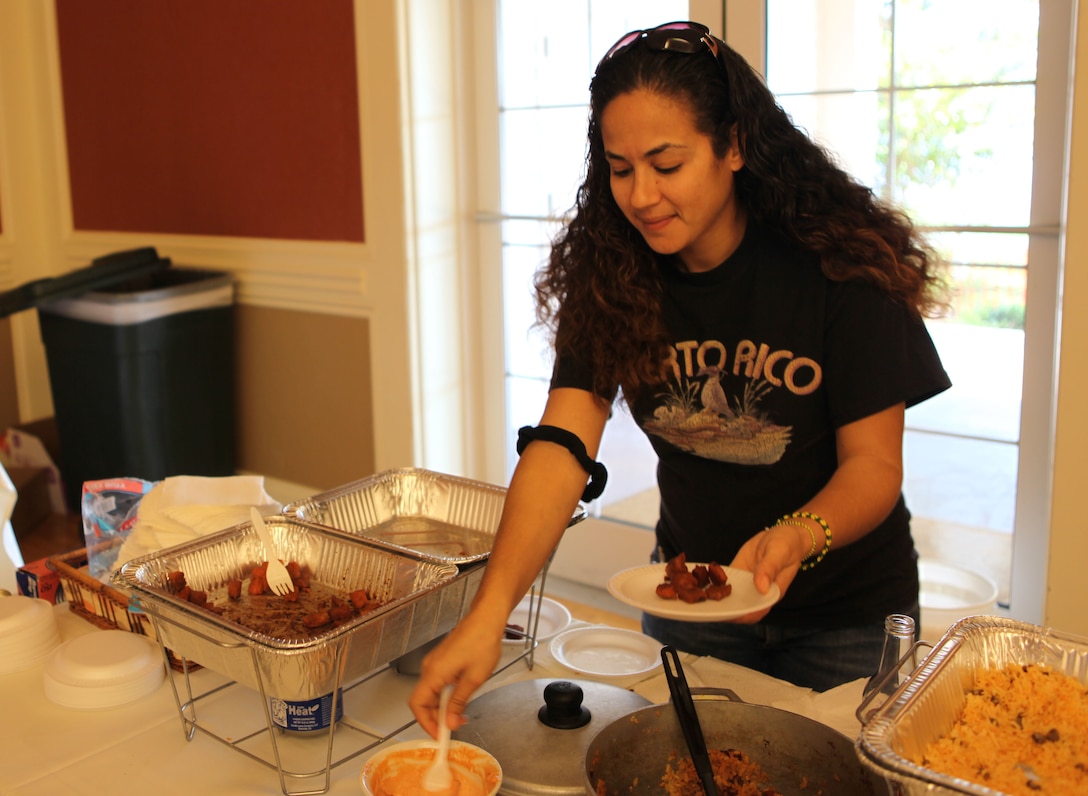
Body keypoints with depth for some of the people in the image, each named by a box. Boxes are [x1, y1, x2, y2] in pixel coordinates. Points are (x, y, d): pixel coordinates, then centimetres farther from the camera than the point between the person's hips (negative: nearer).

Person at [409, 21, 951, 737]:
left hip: (845, 616, -2)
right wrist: (490, 611, -36)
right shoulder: (610, 274, -14)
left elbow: (874, 463, -18)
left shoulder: (838, 266, -22)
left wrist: (797, 537, -39)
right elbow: (561, 448, -24)